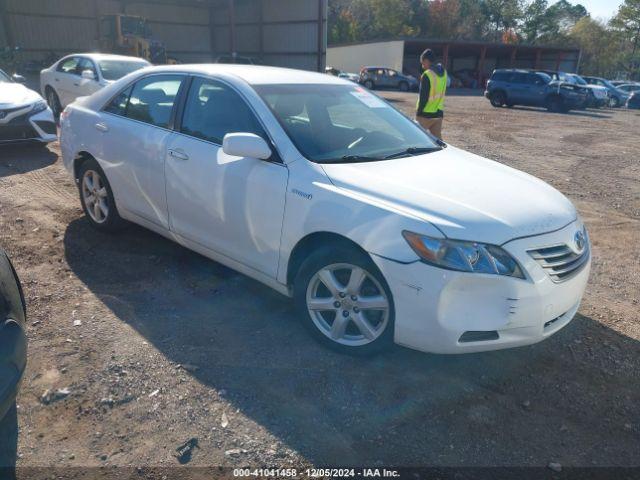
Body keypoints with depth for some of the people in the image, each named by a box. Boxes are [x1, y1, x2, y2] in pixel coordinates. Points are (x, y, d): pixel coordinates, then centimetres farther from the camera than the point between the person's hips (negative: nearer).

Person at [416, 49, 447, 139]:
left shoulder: (427, 75, -15)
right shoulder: (443, 72, 8)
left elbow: (423, 96, -16)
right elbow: (441, 93, 12)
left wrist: (419, 112, -9)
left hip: (426, 114, -7)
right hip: (439, 113, 7)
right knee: (437, 139, 9)